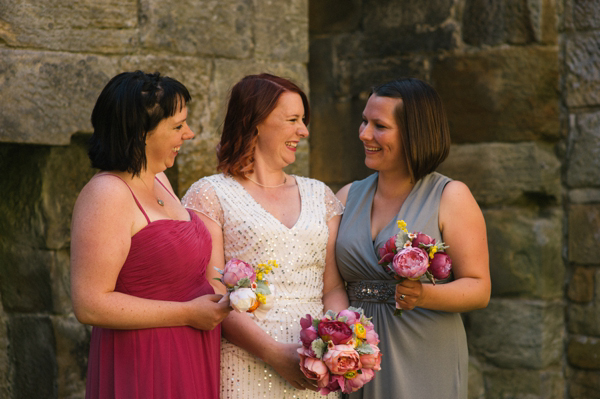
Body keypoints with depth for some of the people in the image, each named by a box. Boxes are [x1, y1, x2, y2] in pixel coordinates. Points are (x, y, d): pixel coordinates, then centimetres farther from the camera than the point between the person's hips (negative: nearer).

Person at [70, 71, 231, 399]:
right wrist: (187, 314, -17)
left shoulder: (158, 180, 12)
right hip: (142, 368, -9)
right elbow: (90, 305, -23)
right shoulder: (106, 195, -16)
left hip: (190, 363, 9)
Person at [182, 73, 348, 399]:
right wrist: (276, 354, -18)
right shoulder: (209, 195, -1)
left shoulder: (319, 195, 14)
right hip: (244, 366, -4)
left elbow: (333, 287, 10)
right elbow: (213, 297, -9)